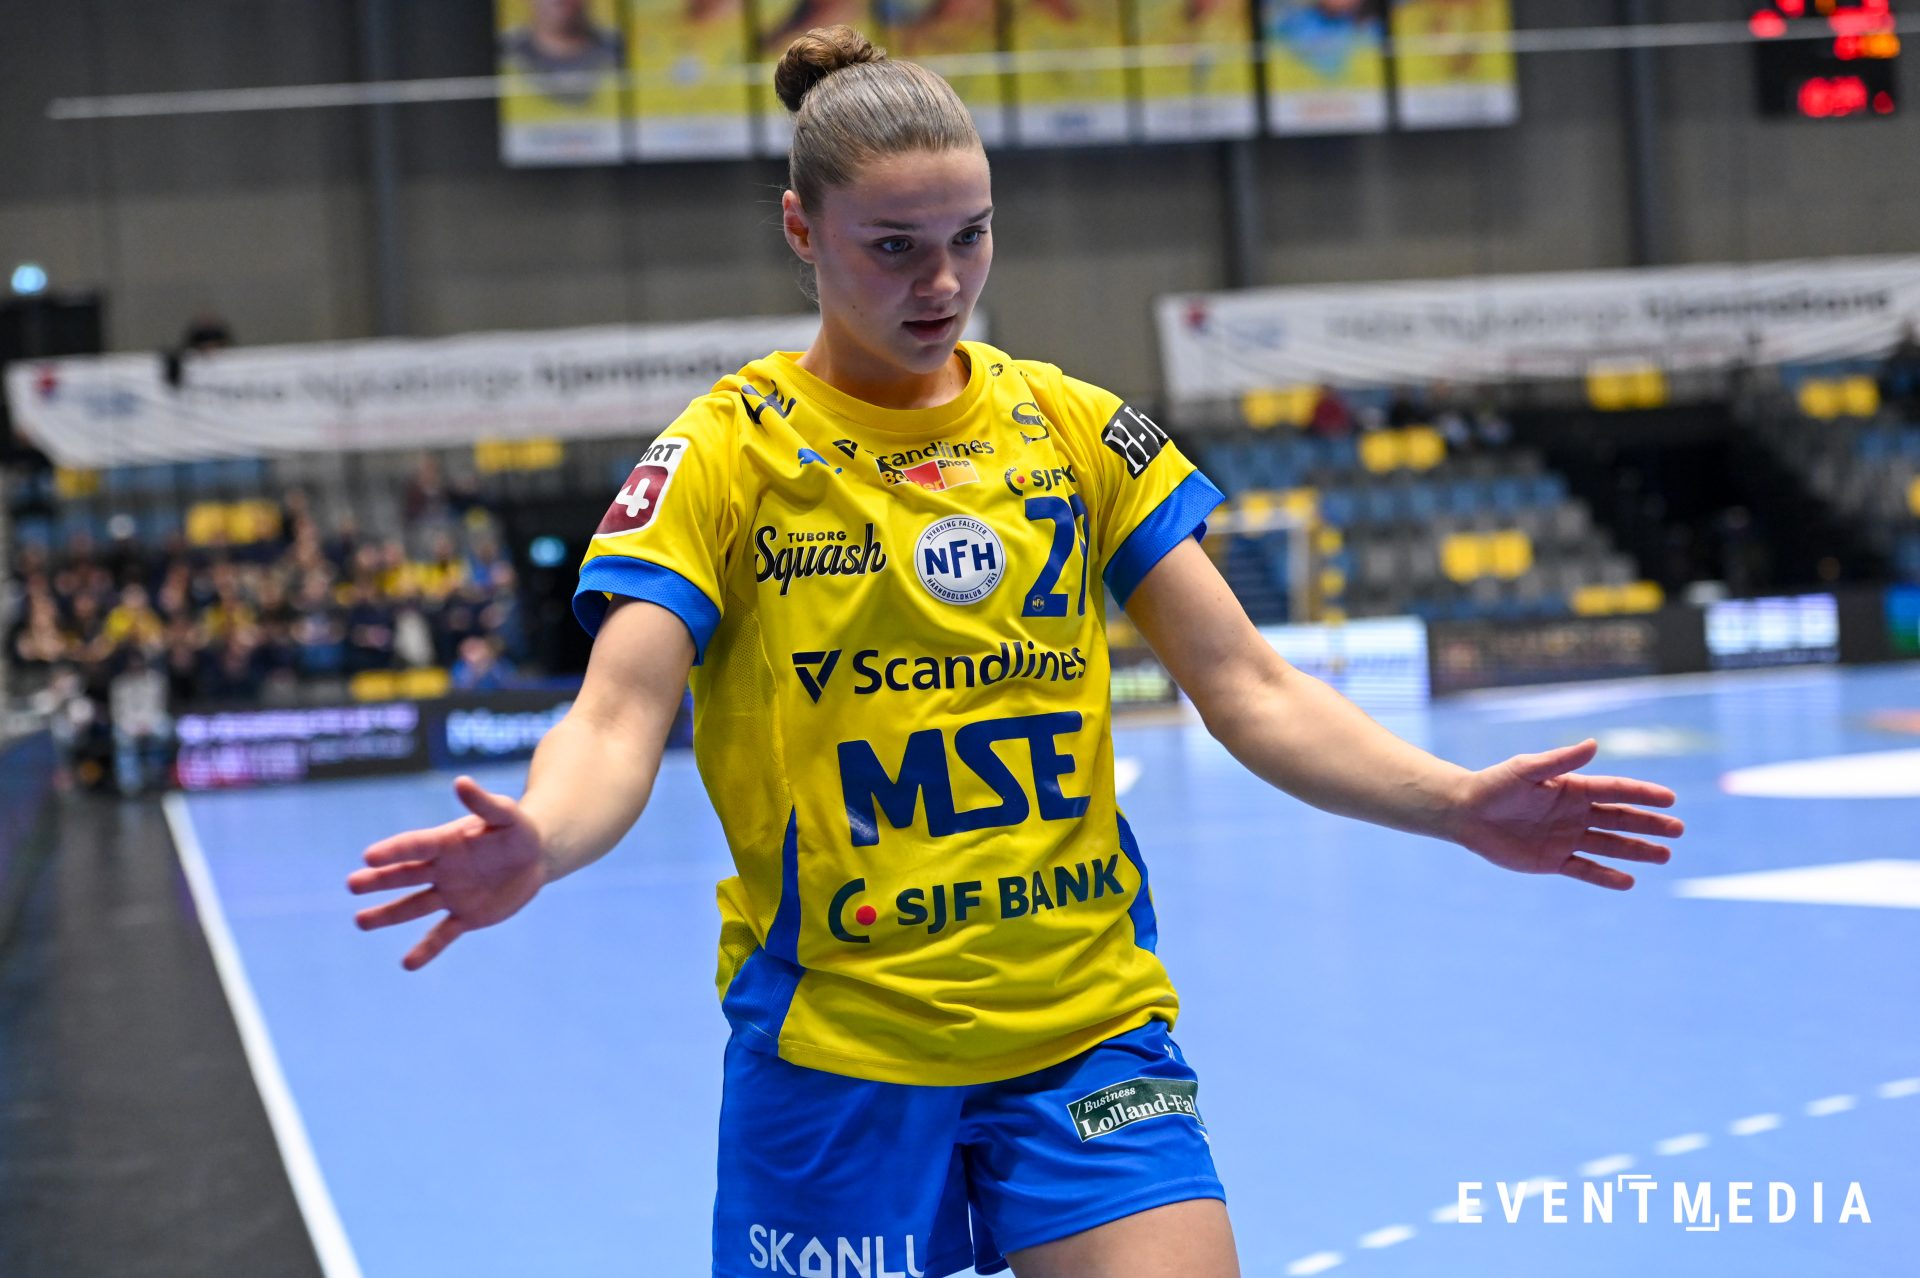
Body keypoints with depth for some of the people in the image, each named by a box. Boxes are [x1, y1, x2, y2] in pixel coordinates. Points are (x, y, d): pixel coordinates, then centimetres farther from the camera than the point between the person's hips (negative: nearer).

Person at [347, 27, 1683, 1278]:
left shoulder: (1079, 429, 5)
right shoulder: (724, 456, -4)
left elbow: (1251, 691, 4)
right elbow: (615, 719, -13)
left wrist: (1460, 804, -11)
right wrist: (533, 847, -36)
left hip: (1092, 1029, 2)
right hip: (835, 1054, -2)